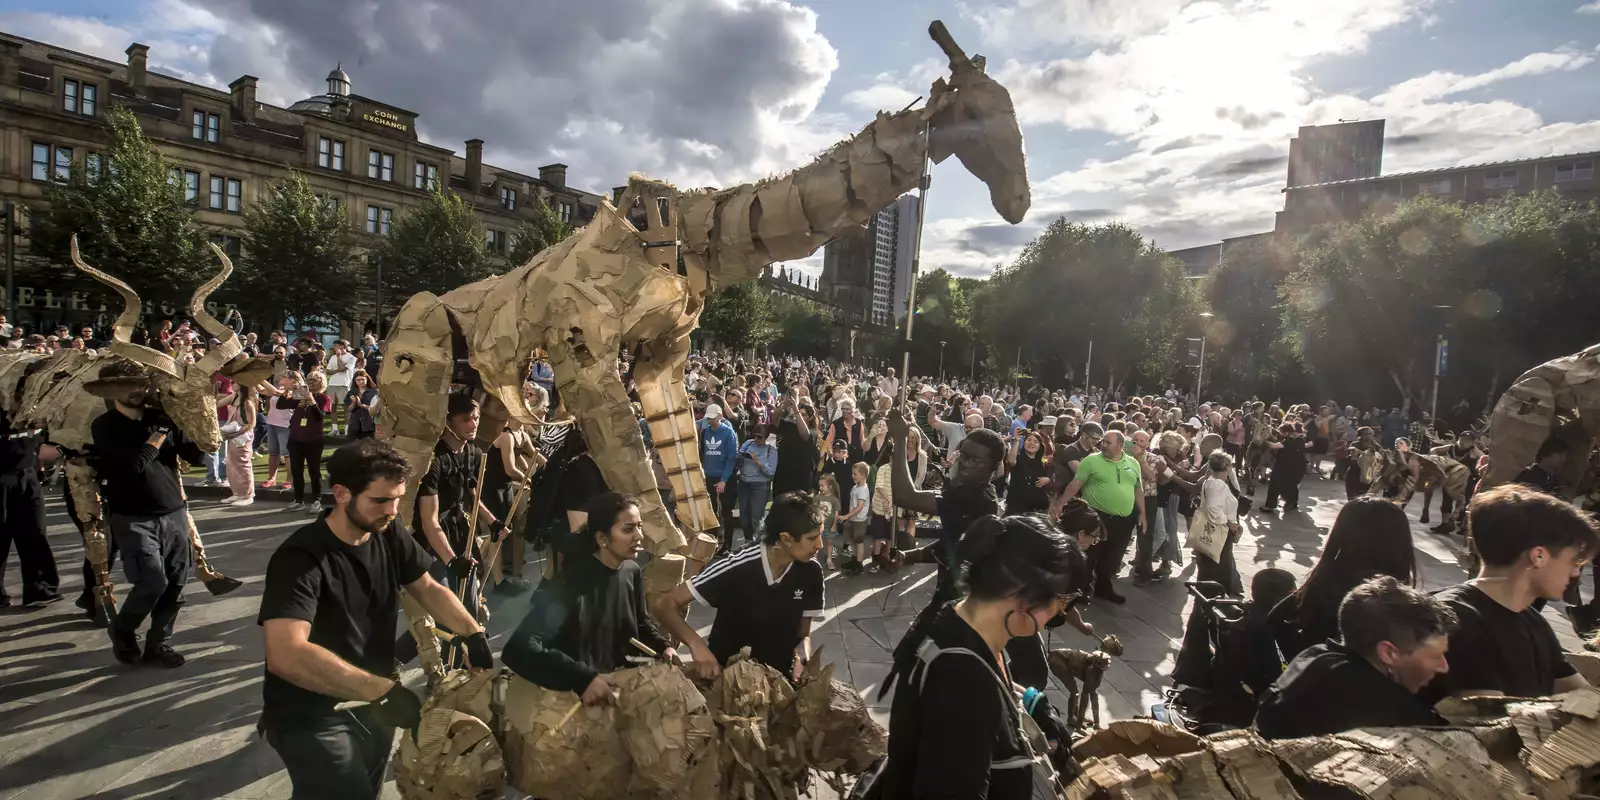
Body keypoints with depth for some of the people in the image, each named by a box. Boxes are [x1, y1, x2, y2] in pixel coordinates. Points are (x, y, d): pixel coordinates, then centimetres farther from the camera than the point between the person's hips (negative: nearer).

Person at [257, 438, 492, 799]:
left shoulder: (389, 535, -5)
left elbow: (428, 589, 4)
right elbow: (285, 655, -37)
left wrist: (473, 633, -13)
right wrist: (383, 690, -38)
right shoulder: (300, 558, -26)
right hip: (311, 715, -6)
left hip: (372, 702, 7)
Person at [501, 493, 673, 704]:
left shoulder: (631, 571, -1)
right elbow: (518, 649, -31)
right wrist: (582, 679, -37)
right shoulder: (572, 583, -23)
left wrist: (663, 646, -1)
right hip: (579, 695, -7)